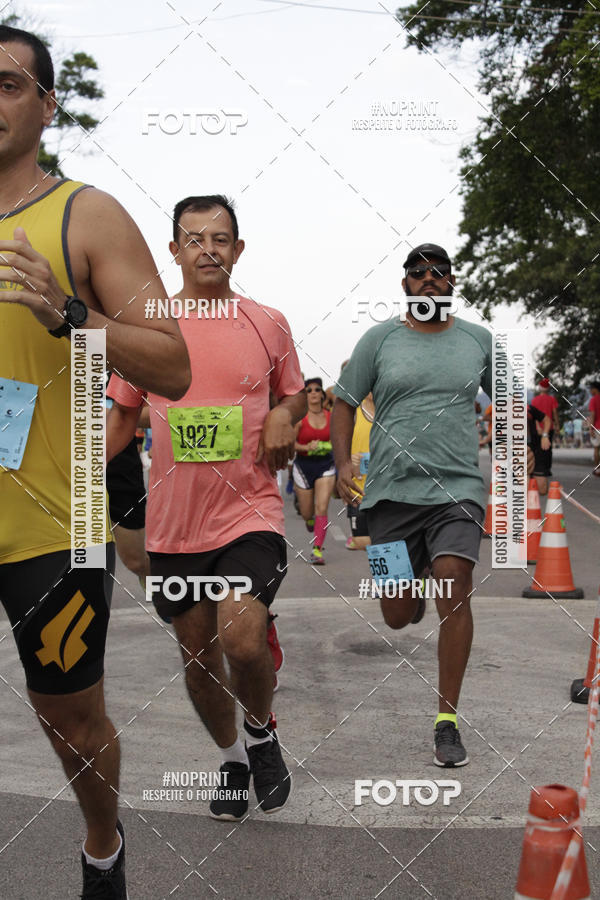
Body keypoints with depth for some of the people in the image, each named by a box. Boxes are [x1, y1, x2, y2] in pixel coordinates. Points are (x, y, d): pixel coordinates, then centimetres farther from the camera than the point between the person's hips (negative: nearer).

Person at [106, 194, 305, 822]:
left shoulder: (267, 323, 1)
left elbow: (293, 393, 17)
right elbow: (122, 416, 12)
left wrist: (284, 417, -7)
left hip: (250, 511, -2)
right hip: (173, 522, 2)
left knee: (242, 640, -21)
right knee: (198, 654, 12)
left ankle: (263, 732, 12)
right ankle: (231, 759, 37)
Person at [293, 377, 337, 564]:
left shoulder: (330, 417, 2)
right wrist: (306, 447, -22)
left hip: (326, 465, 1)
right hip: (303, 465, -1)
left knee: (322, 508, -13)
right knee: (307, 513, 8)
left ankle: (317, 550, -11)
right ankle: (310, 519, 46)